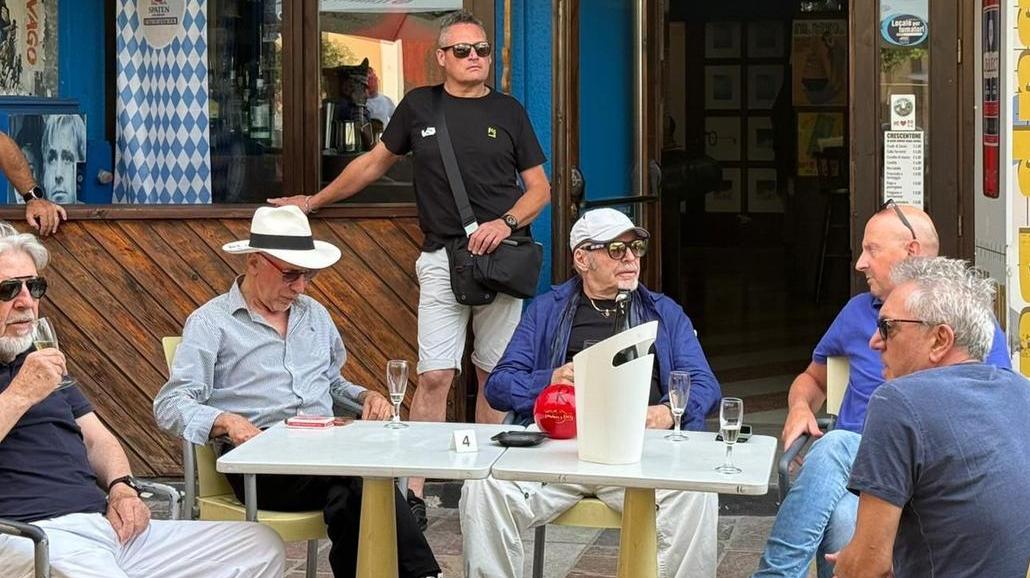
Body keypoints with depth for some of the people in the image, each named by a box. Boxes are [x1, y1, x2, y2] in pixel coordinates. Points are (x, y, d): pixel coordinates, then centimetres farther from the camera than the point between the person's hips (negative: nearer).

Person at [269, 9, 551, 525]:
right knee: (435, 375, -9)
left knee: (494, 375, 4)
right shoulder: (420, 106, 9)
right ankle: (415, 492, -7)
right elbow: (375, 161, 20)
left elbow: (539, 187, 10)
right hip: (442, 259, -1)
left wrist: (507, 222, -9)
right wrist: (314, 201, 24)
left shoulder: (508, 112, 9)